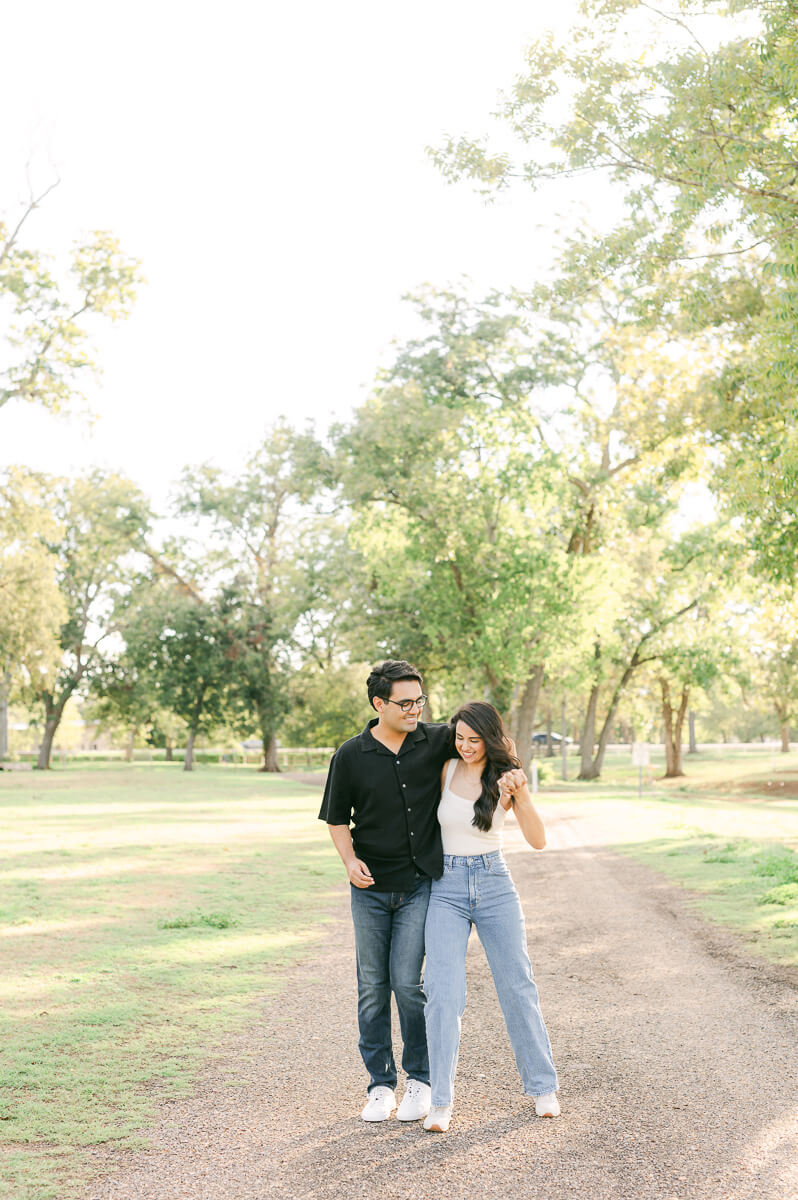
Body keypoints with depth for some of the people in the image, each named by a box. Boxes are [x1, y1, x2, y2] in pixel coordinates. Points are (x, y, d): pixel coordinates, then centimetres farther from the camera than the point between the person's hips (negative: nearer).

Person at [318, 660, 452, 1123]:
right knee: (373, 987, 6)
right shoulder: (351, 756, -4)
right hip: (370, 888, 1)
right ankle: (381, 1084, 19)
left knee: (407, 980, -7)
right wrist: (350, 859, -12)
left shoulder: (436, 740, -3)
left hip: (420, 884, -1)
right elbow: (337, 819, 5)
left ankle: (420, 1079, 12)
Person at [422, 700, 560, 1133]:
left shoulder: (506, 779, -3)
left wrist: (519, 793, -25)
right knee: (443, 994, -10)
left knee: (517, 988, 5)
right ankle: (440, 1101, -3)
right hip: (446, 889, 0)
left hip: (494, 885, 0)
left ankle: (542, 1086, 21)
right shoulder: (446, 771, 0)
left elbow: (538, 840, -12)